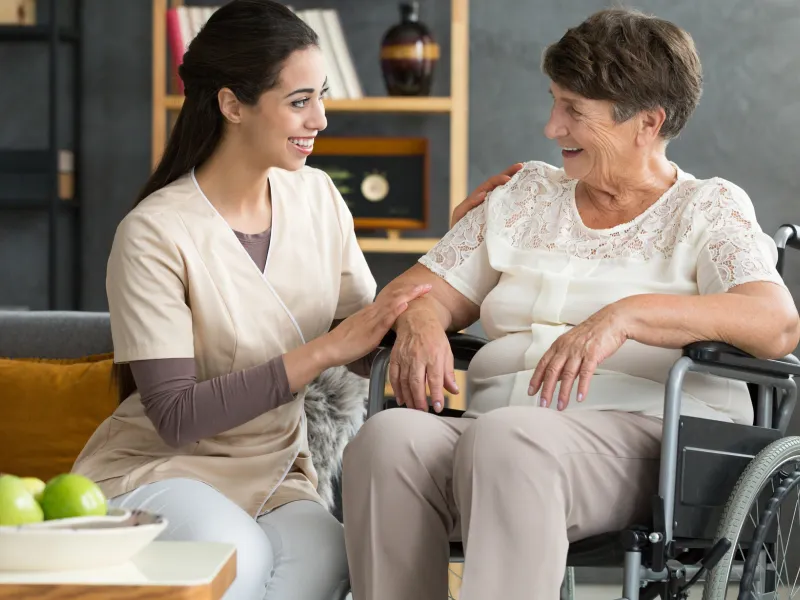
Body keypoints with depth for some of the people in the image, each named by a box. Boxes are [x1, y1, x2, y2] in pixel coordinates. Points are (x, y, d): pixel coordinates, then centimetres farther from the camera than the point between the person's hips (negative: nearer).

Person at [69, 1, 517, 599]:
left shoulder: (317, 197, 3)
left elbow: (373, 347, 5)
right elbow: (175, 416, -21)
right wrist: (323, 350, -23)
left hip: (274, 477, 4)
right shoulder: (155, 233, -15)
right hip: (153, 468, -4)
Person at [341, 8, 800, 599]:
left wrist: (625, 316, -23)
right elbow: (428, 285, 24)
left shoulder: (709, 208, 9)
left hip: (647, 436, -4)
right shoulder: (528, 194, 26)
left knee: (507, 439, -38)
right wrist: (421, 323, -3)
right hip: (494, 430, 5)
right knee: (388, 437, -30)